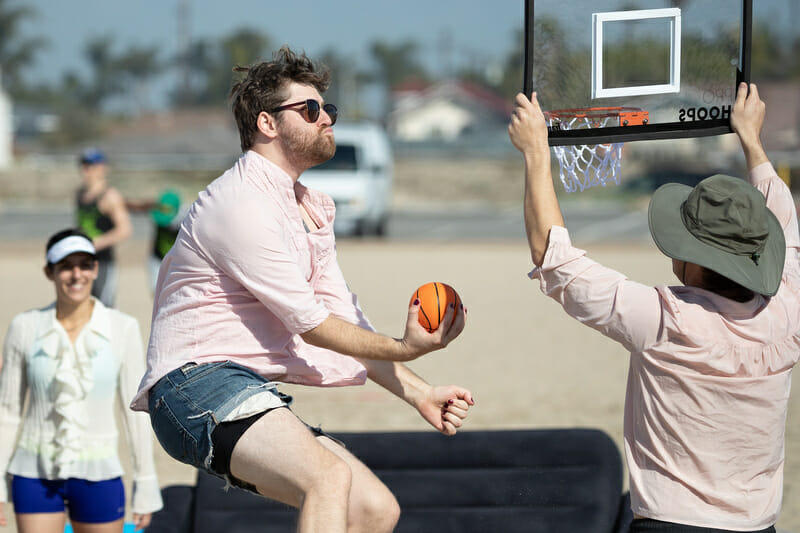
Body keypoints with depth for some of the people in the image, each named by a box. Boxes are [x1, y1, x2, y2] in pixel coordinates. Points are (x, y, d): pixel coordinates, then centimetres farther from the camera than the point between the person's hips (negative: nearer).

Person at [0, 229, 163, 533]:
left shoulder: (122, 329, -3)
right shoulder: (25, 328, -2)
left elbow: (135, 409, 1)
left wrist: (146, 486, 1)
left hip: (98, 474, 0)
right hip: (36, 474, 0)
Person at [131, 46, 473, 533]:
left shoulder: (312, 211, 21)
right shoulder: (243, 203, -12)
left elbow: (347, 324, 20)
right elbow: (309, 323, -12)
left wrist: (419, 393, 11)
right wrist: (403, 348, -5)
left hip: (252, 396, 10)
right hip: (196, 381, -10)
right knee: (330, 477, -32)